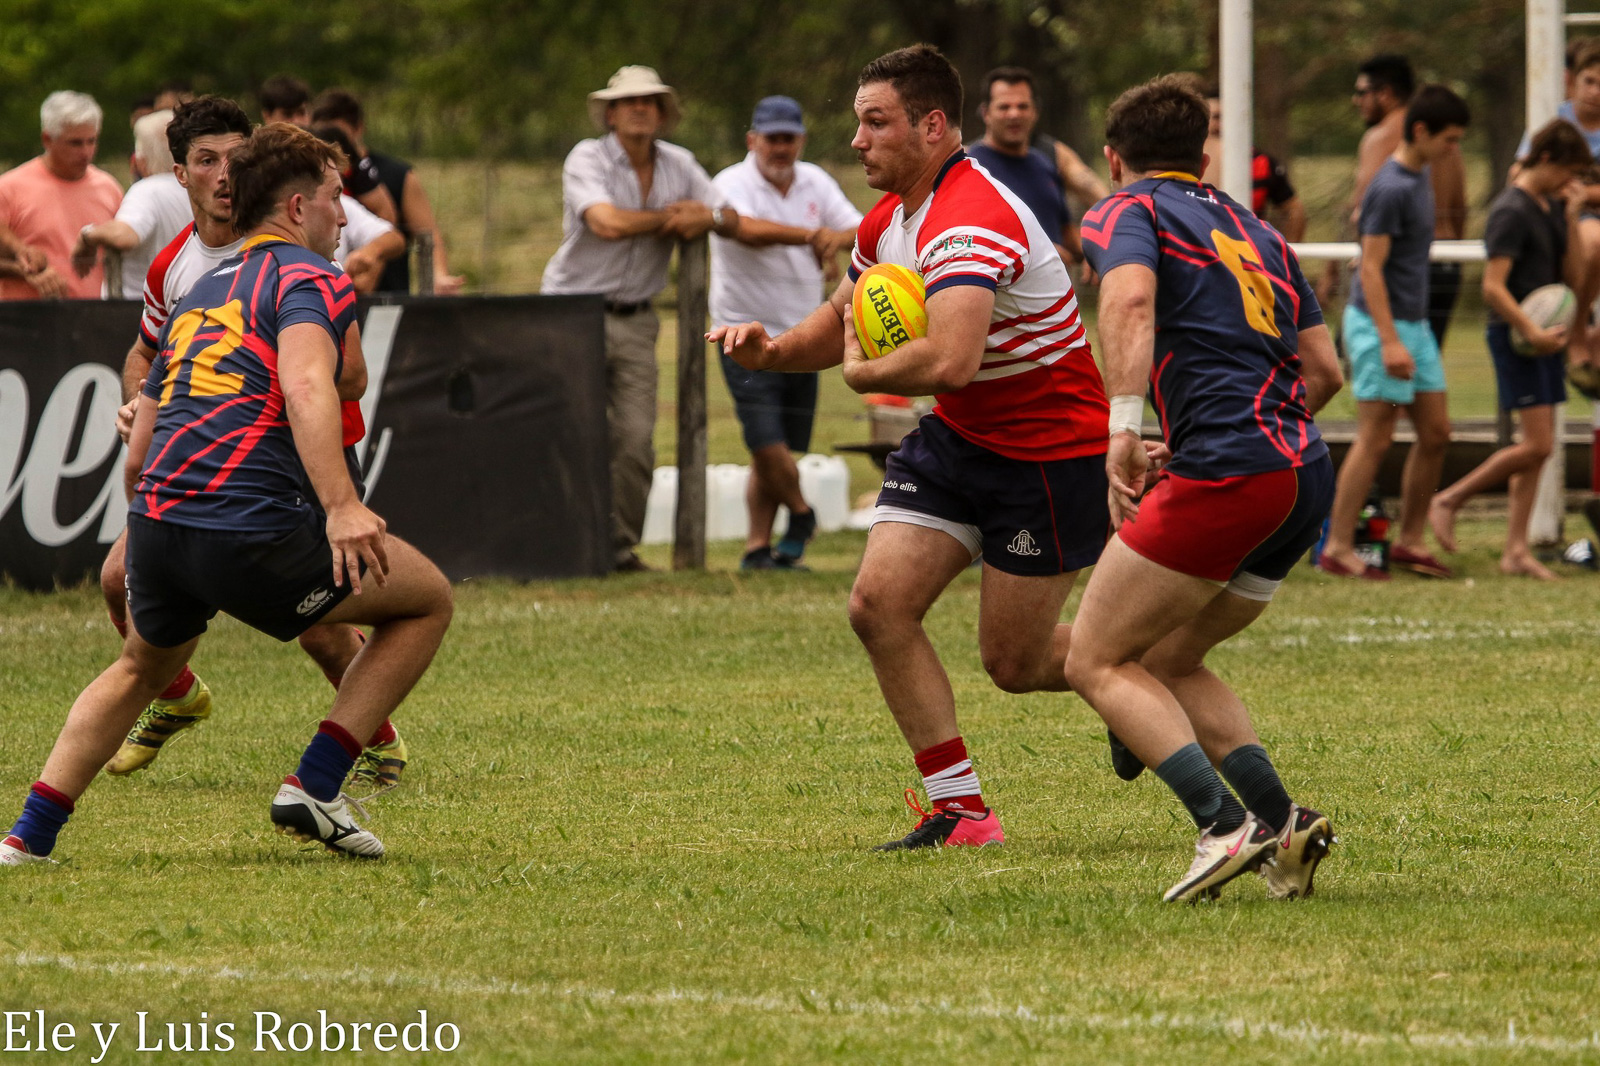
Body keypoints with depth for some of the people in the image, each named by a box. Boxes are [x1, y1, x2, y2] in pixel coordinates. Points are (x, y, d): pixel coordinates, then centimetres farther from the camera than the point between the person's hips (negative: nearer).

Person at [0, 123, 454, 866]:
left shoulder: (200, 296, 27)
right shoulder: (308, 278, 3)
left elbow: (137, 452, 28)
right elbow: (306, 387, -19)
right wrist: (341, 507, -29)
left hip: (155, 524, 7)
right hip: (249, 532, -7)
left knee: (141, 669, 36)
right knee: (427, 600, 11)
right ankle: (313, 785, 3)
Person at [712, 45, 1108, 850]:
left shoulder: (969, 221, -29)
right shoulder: (889, 219, 3)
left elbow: (950, 359, -43)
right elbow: (844, 317, 20)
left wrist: (862, 370, -22)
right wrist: (776, 351, -3)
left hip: (1051, 451, -9)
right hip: (959, 439, 9)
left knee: (1014, 663, 1)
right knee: (879, 603, -8)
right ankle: (960, 812, -1)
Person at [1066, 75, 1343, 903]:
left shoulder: (1126, 212, 6)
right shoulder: (1255, 231, 26)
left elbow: (1131, 299, -17)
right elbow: (1324, 370, 24)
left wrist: (1124, 427, -27)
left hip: (1225, 470, -7)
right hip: (1304, 471, 7)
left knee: (1097, 663, 1)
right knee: (1169, 662, 20)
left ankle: (1227, 827, -16)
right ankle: (1282, 821, 4)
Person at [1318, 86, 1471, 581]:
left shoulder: (1419, 178, 12)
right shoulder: (1392, 188, -18)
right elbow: (1371, 269, -20)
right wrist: (1390, 341, -25)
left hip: (1412, 323, 9)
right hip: (1380, 323, -9)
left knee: (1435, 433, 8)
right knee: (1374, 438, -7)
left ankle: (1410, 541, 16)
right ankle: (1337, 549, -2)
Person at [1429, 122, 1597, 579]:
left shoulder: (1551, 207, 13)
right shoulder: (1511, 211, -13)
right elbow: (1493, 287, -20)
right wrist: (1531, 331, -27)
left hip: (1545, 334, 9)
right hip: (1515, 335, -9)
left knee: (1538, 447, 6)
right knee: (1537, 445, -13)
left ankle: (1516, 550, 8)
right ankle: (1448, 502, 1)